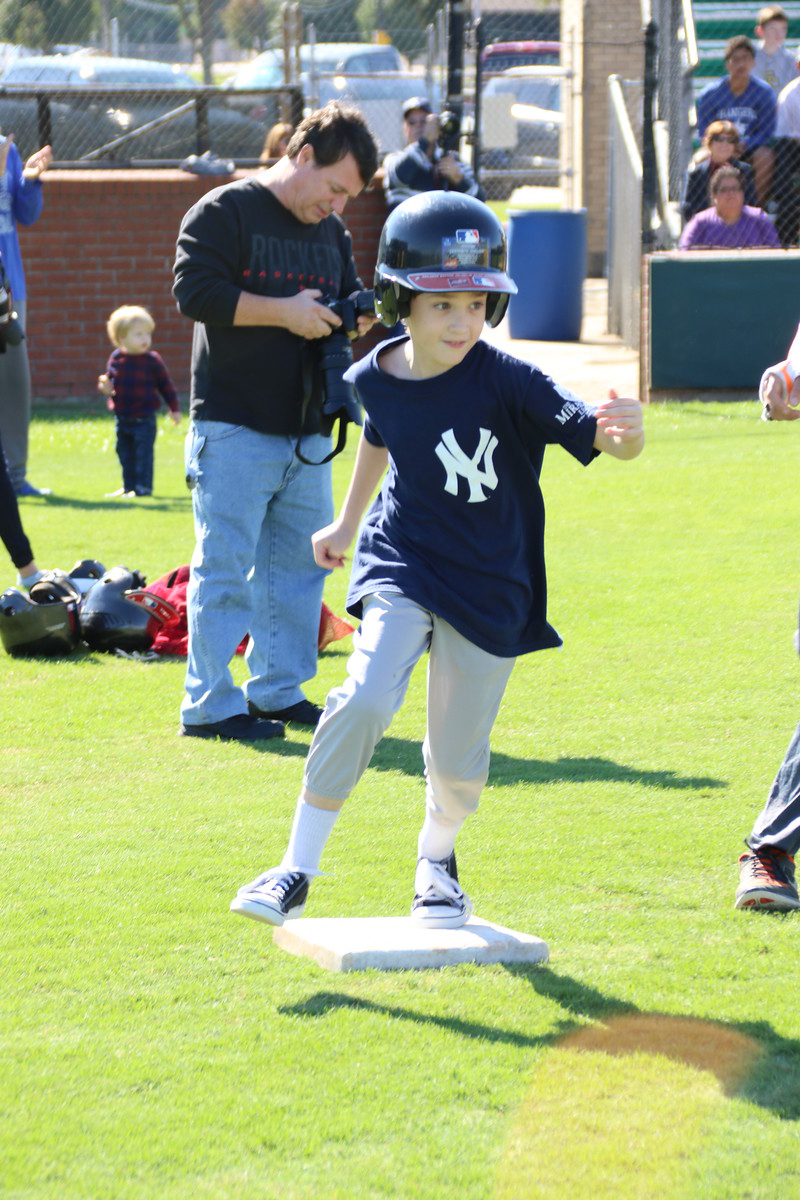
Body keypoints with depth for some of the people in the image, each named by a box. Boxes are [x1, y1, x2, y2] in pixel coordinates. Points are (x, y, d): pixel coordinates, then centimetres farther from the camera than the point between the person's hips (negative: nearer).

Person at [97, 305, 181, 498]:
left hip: (144, 419, -4)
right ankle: (129, 485, 25)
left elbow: (165, 385, 0)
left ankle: (143, 486, 3)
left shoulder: (152, 360, -8)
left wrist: (174, 408, 2)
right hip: (122, 417, 4)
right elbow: (110, 379, 13)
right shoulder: (116, 359, 0)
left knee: (143, 452, -4)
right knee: (125, 454, 13)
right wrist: (106, 387, -11)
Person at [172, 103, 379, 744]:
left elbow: (345, 299, 25)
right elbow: (196, 291, -16)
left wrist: (355, 318, 1)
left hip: (307, 429, 8)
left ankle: (278, 690, 22)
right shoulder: (224, 211, -7)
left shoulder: (332, 231, 16)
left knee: (300, 563, 11)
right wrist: (284, 312, -18)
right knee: (227, 567, -6)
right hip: (235, 427, -7)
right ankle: (210, 704, -2)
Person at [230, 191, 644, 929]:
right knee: (365, 700, -24)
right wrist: (348, 522, 29)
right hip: (401, 566, 1)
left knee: (458, 764, 6)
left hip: (489, 588, -1)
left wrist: (624, 430, -52)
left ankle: (438, 858, 40)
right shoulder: (376, 379, -7)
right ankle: (298, 869, -12)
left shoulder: (508, 383, -19)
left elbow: (609, 440, -28)